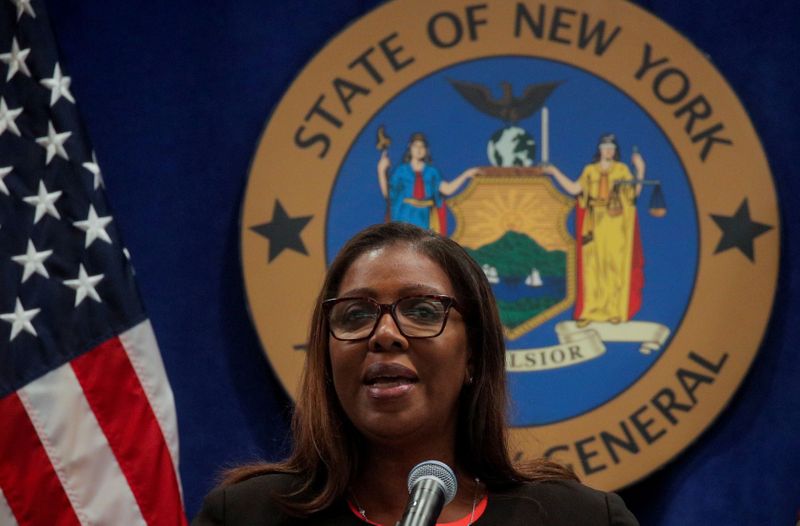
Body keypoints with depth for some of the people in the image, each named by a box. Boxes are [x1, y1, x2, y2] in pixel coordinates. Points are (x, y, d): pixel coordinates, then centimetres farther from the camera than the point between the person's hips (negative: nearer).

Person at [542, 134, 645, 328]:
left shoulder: (622, 169, 7)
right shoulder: (590, 170, 11)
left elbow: (635, 192, -2)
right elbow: (574, 189, 3)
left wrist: (640, 171, -14)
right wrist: (554, 172, 2)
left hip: (616, 225, -1)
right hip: (595, 224, 1)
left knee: (615, 264, -4)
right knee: (593, 266, -3)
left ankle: (615, 310, -1)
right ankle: (591, 311, -2)